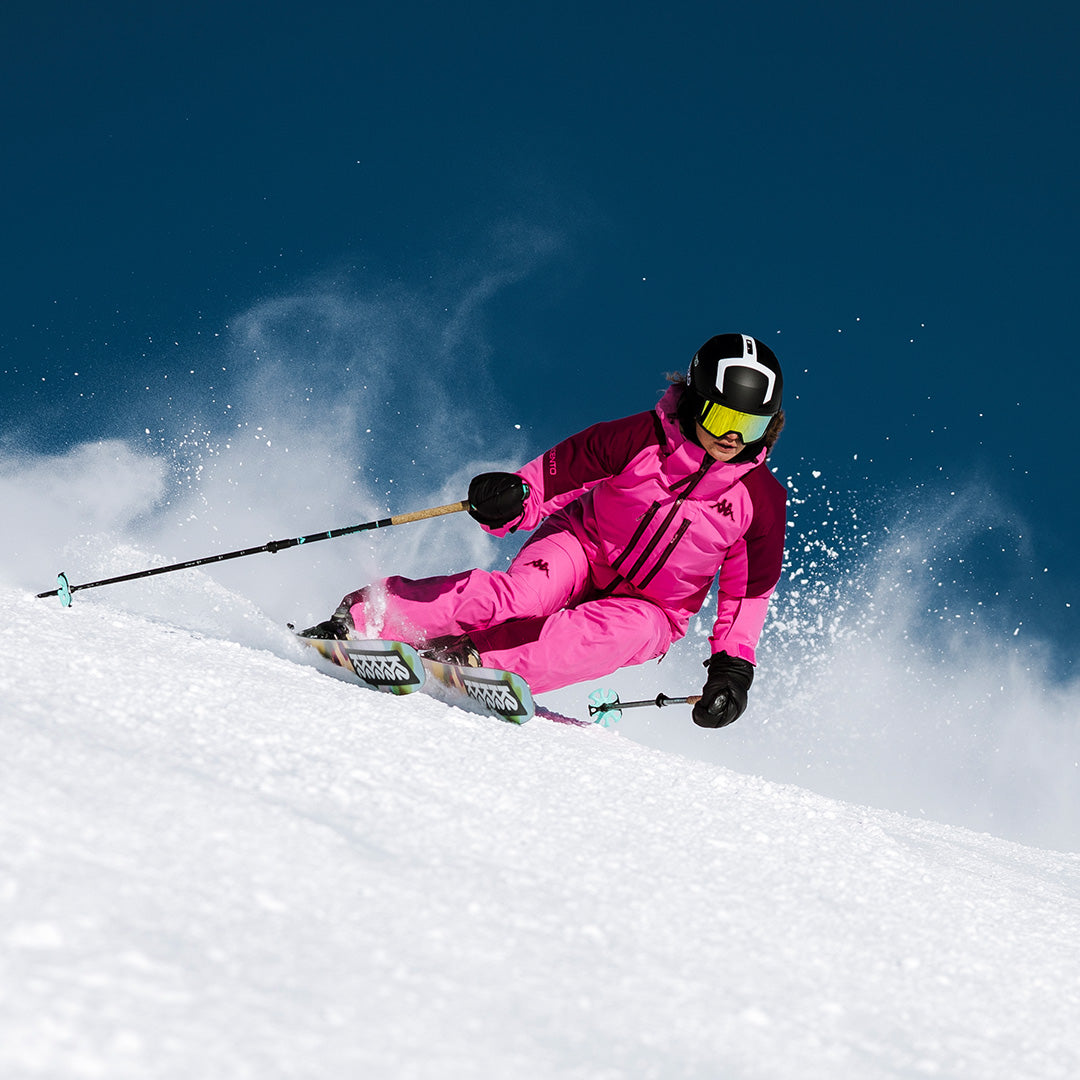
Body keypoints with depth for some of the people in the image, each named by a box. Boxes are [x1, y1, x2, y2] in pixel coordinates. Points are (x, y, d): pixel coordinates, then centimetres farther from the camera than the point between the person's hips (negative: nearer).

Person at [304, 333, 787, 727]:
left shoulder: (762, 499, -10)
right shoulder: (642, 438, -14)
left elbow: (749, 588, 0)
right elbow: (557, 473, -11)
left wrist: (733, 665, -9)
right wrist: (512, 499, -32)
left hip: (650, 609, 1)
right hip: (583, 545, -1)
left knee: (630, 628, -36)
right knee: (524, 594, -34)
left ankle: (465, 657, -40)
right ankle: (363, 618, -28)